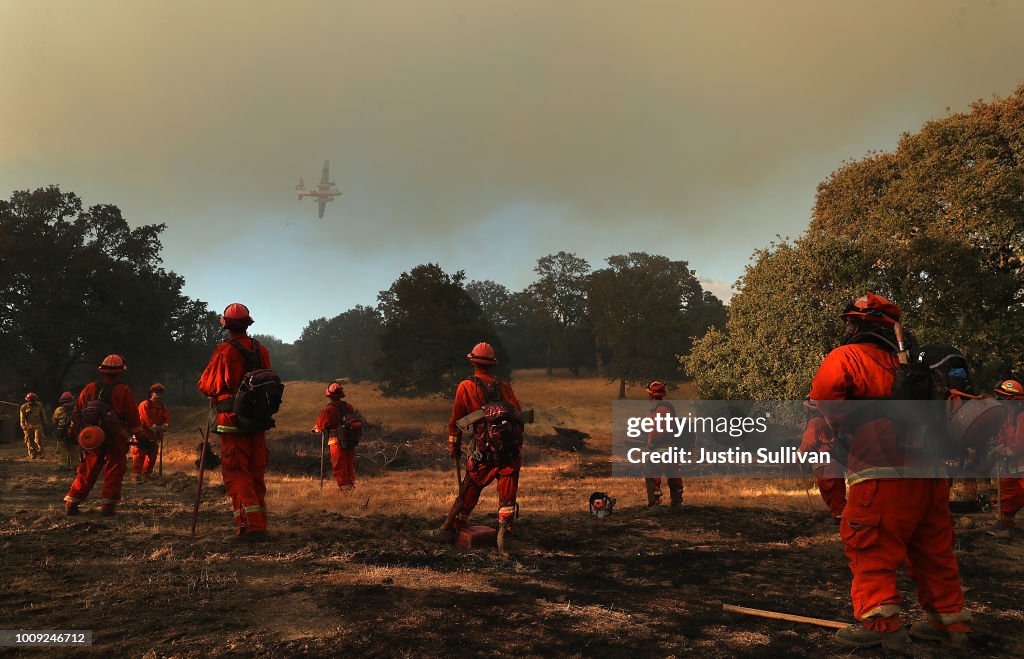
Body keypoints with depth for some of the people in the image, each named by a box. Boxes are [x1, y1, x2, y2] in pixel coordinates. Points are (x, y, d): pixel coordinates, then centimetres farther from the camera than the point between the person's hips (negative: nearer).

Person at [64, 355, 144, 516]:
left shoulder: (89, 388, 5)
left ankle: (72, 503, 12)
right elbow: (133, 418, -3)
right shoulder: (123, 391, -6)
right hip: (116, 440, -4)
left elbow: (77, 413, 10)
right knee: (113, 472, 3)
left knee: (87, 472, 12)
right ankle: (107, 505, 0)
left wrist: (81, 430, 20)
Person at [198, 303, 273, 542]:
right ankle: (259, 527, 19)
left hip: (233, 421, -6)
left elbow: (206, 385, -5)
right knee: (256, 475, 13)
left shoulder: (225, 351, -11)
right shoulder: (261, 351, 8)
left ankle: (250, 527, -9)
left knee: (236, 475, -2)